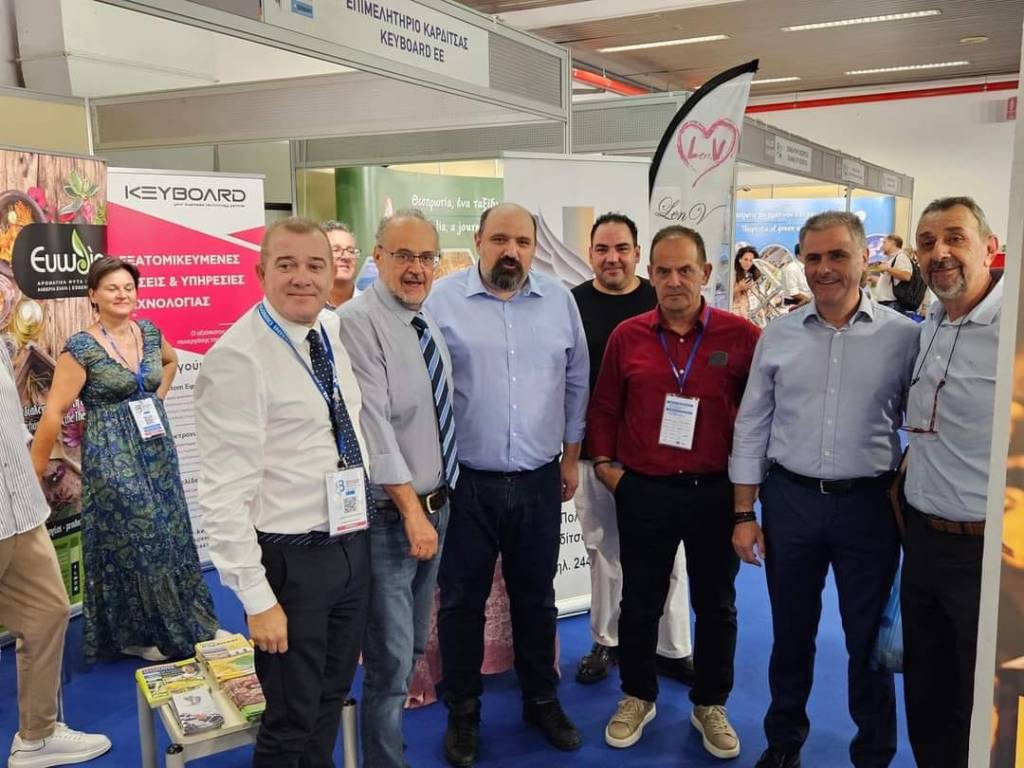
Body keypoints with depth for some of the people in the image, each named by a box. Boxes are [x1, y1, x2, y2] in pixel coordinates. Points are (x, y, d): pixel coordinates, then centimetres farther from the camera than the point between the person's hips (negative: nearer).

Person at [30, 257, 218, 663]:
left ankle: (178, 623, 30)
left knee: (170, 535, 13)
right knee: (132, 541, 1)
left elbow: (171, 360, 26)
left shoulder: (149, 332, 3)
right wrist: (34, 473, -14)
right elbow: (54, 411, -14)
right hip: (112, 454, -6)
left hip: (157, 447, 6)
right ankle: (136, 634, 19)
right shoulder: (81, 348, -13)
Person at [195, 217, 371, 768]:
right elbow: (225, 493, -20)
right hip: (290, 559, -7)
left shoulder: (339, 333, 4)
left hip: (354, 544, 7)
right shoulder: (237, 357, -18)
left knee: (331, 701, 23)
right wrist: (256, 596, -21)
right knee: (292, 721, 10)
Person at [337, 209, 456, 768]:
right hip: (389, 516, -8)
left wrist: (435, 506, 13)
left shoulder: (427, 323, 10)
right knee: (391, 660, -2)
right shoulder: (359, 321, -17)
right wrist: (411, 510, -21)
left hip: (436, 507, 8)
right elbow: (373, 424, -22)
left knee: (412, 648, 23)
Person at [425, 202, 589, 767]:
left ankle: (542, 700, 36)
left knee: (536, 597, 17)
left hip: (539, 481, 3)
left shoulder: (559, 301, 3)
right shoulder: (443, 298, -6)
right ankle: (462, 713, 28)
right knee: (462, 601, 10)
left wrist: (570, 458, 11)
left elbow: (575, 384, 11)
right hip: (465, 481, -2)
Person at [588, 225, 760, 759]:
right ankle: (638, 696, 35)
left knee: (716, 604, 14)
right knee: (640, 602, 14)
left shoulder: (741, 335, -6)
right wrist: (604, 463, 1)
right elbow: (603, 408, 8)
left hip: (716, 491, 0)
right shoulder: (627, 336, 0)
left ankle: (710, 704, 34)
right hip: (642, 492, 1)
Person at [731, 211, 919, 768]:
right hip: (789, 498, 2)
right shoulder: (778, 335, 1)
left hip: (868, 503, -1)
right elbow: (752, 427, 4)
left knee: (869, 639, 11)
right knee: (791, 633, 16)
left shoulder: (903, 336, -3)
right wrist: (744, 514, 2)